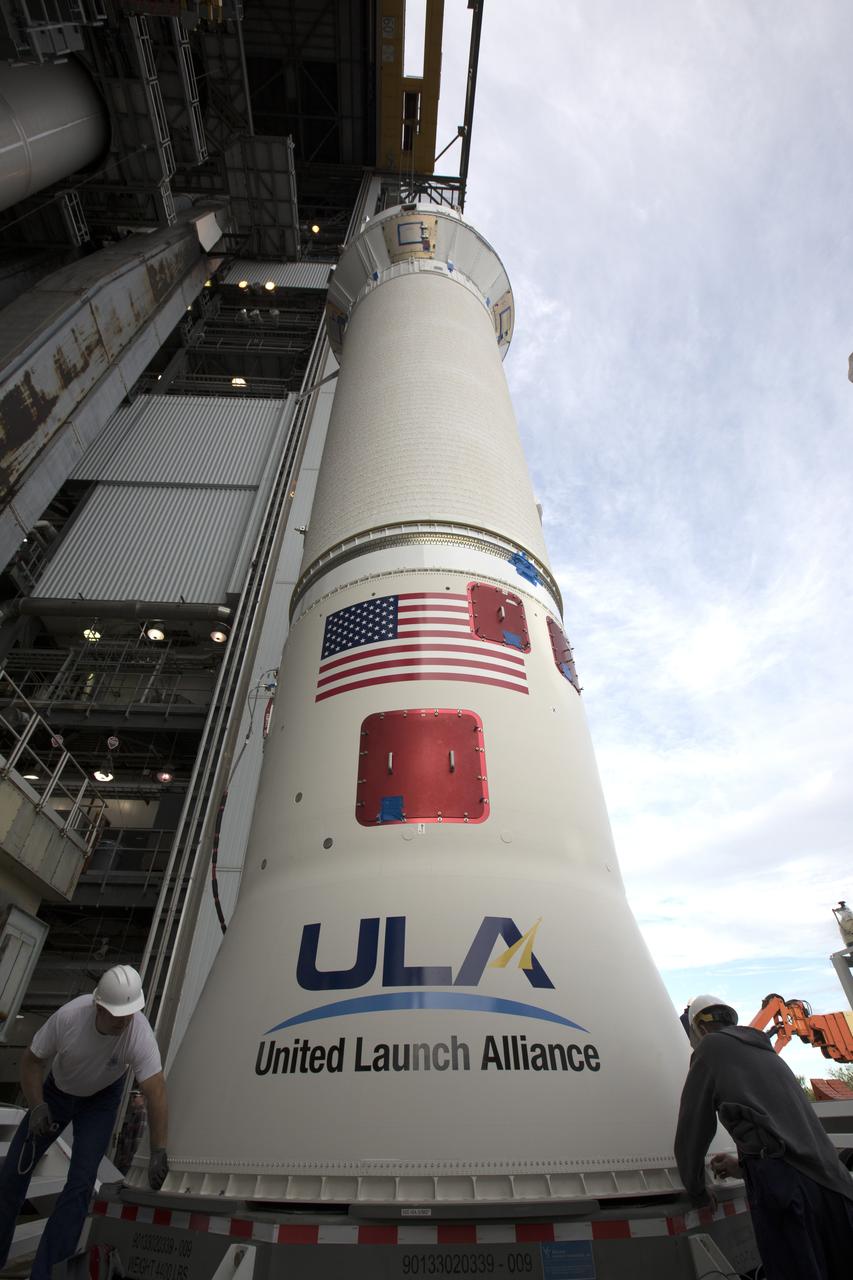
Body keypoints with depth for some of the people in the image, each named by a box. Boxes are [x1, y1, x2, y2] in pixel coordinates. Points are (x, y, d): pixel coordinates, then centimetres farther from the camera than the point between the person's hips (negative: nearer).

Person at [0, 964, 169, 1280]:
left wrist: (158, 1153, -37)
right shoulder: (68, 1017, -37)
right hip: (57, 1089, 1)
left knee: (81, 1182, -8)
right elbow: (32, 1060, -17)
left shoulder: (140, 1034, -38)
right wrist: (37, 1107, -26)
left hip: (100, 1099, -1)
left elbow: (155, 1092, -36)